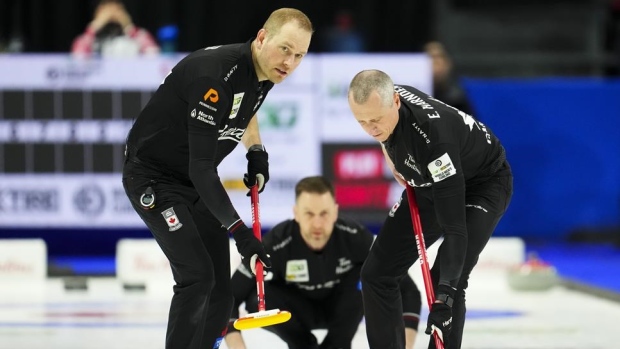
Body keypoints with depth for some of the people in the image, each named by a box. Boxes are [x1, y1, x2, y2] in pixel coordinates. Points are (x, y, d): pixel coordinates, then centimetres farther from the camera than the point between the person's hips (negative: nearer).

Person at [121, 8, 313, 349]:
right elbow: (201, 168, -32)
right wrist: (239, 230, -32)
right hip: (152, 177, -8)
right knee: (197, 277, -22)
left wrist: (257, 151, 11)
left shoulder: (265, 74, -4)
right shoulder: (213, 75, -31)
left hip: (197, 182, 8)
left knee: (220, 295, 2)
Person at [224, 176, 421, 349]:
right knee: (257, 299, -33)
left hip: (339, 308, 0)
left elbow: (407, 290, -27)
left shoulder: (354, 238, -30)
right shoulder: (276, 245, -32)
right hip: (298, 309, 0)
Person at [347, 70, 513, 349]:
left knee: (445, 280, -26)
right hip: (430, 182, 8)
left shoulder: (433, 136, -42)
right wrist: (397, 165, 2)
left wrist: (445, 293, -51)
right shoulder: (382, 101, -21)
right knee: (377, 273, 1)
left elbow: (454, 225, -44)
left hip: (484, 183, -8)